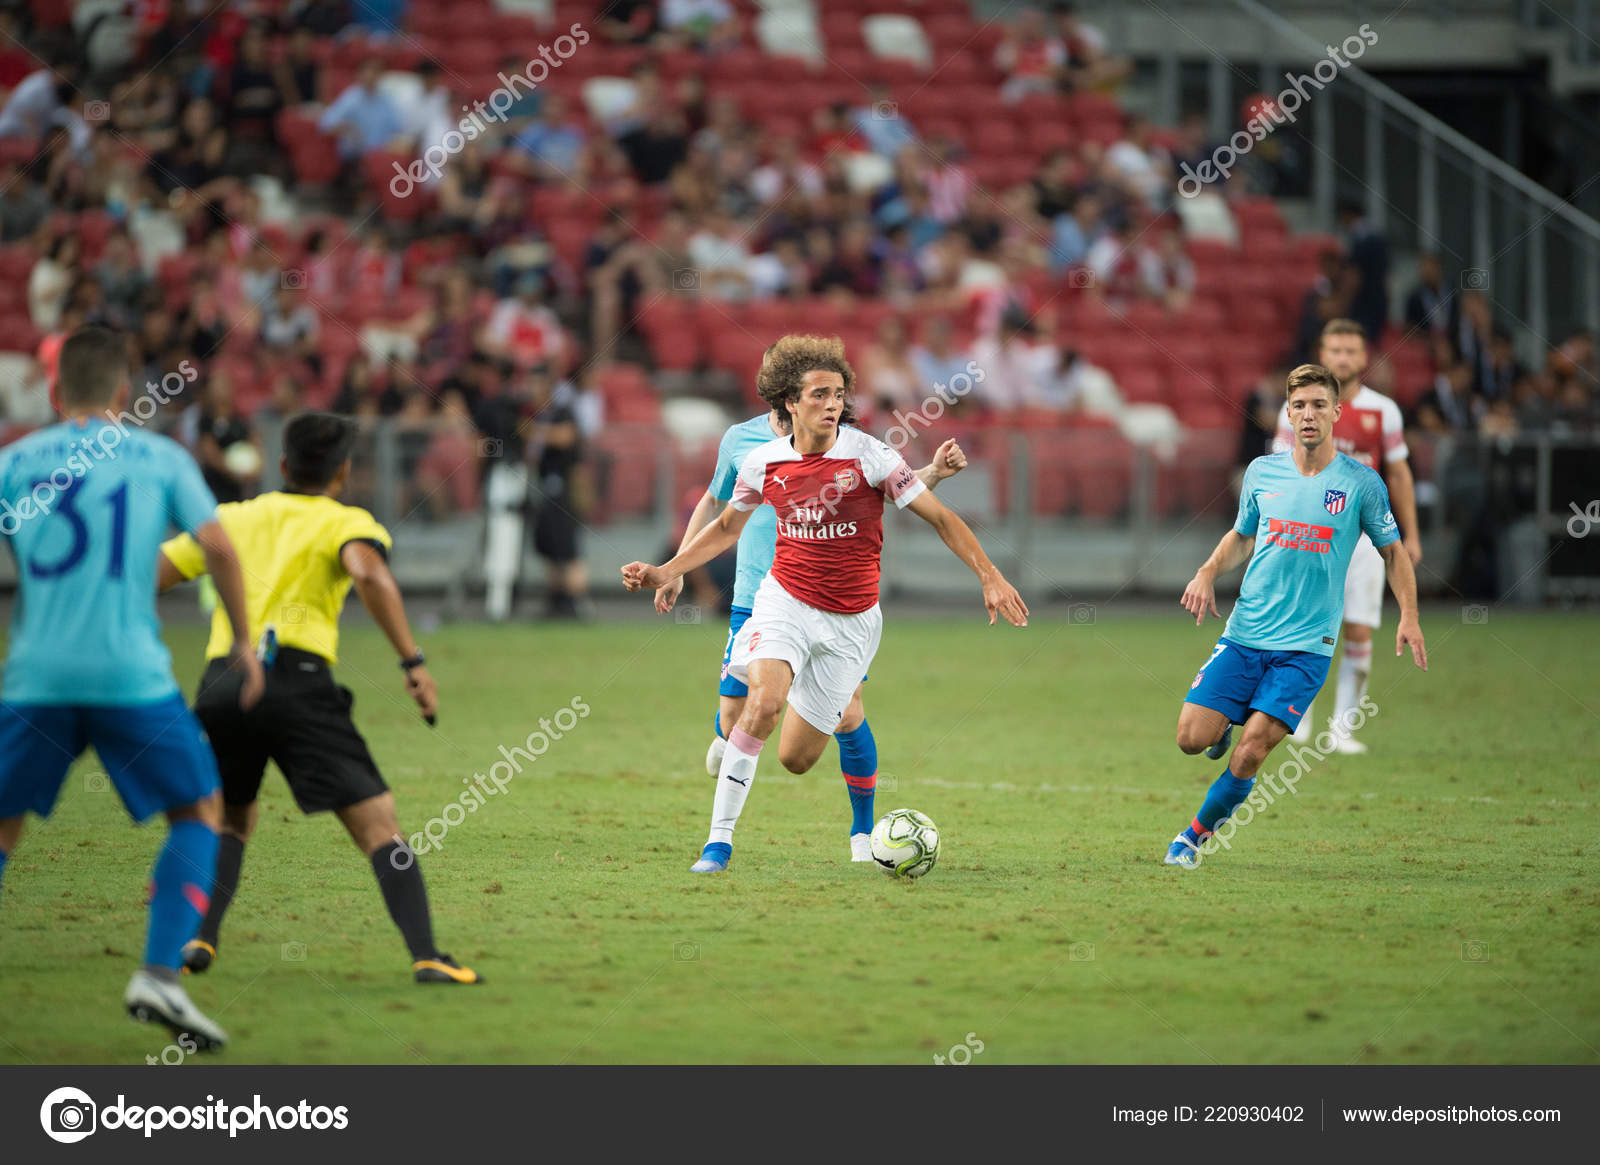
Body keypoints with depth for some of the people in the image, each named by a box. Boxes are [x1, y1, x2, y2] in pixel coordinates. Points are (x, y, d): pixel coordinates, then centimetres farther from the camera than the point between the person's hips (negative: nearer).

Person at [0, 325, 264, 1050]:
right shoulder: (161, 459, 8)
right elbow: (218, 548, 0)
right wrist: (243, 645, 9)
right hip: (132, 674, -2)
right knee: (199, 814, 11)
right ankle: (160, 976, -6)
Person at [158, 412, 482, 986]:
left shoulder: (231, 519, 24)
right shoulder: (346, 522, 12)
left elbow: (147, 576, 21)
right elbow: (370, 574, -11)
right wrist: (414, 663, -13)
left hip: (220, 685, 4)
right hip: (296, 676, -4)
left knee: (230, 821, 27)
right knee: (378, 825, -3)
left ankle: (198, 939, 10)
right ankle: (426, 955, -16)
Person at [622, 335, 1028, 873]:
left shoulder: (869, 456, -12)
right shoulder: (762, 463, -3)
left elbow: (940, 517, -6)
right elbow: (727, 527, 17)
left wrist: (991, 577, -13)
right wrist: (665, 572, 10)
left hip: (850, 621, -1)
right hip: (785, 602, 1)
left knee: (796, 757, 0)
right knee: (763, 703, -29)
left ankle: (843, 711, 38)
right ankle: (720, 838, -20)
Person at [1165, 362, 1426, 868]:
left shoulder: (1361, 483, -1)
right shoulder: (1262, 472, 6)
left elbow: (1393, 551, 11)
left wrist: (1409, 616, -1)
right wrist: (1208, 571, 4)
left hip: (1307, 646, -3)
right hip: (1243, 635, 3)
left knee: (1249, 754, -15)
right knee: (1193, 737, -11)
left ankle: (1195, 835, 7)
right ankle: (1225, 724, 26)